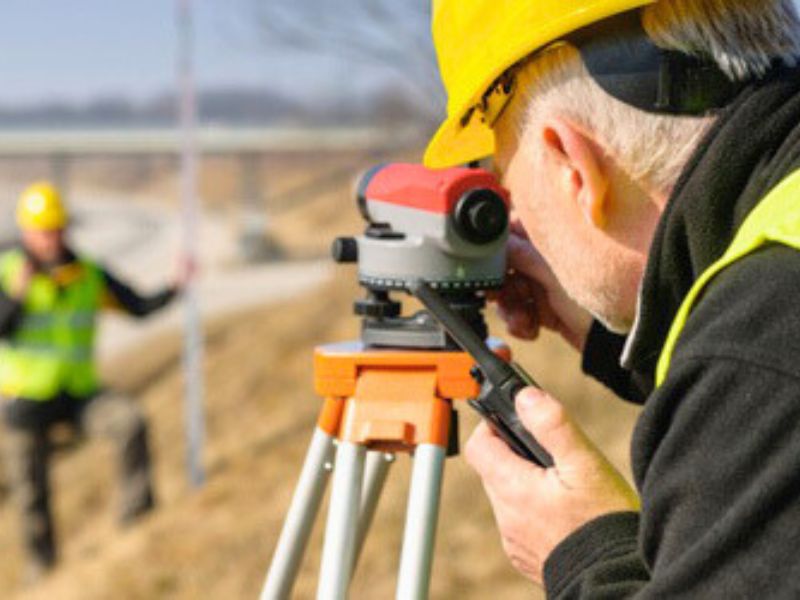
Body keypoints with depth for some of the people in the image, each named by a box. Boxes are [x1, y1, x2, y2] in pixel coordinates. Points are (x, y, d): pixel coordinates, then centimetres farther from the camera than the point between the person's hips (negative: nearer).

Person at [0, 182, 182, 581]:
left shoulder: (89, 275, 0)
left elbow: (139, 307, -2)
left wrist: (175, 288, -18)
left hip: (78, 393, 1)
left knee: (131, 421, -26)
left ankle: (135, 518, -16)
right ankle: (43, 573, 24)